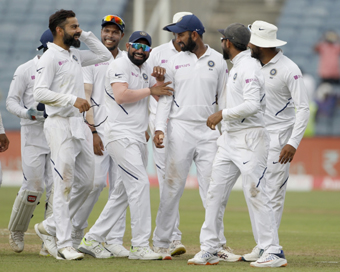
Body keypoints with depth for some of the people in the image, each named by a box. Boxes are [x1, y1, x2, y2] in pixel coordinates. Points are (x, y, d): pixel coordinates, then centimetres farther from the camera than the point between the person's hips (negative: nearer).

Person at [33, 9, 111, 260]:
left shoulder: (76, 55, 16)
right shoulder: (50, 58, -8)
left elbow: (105, 56, 26)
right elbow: (40, 92, -17)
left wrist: (85, 35, 15)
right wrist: (73, 99, -24)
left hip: (80, 126, 8)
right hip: (61, 125, -8)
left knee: (86, 183, 9)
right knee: (64, 186, -8)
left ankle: (49, 227, 20)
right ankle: (64, 244, -6)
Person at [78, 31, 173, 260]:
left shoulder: (146, 69, 20)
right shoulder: (120, 65, -6)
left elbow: (161, 94, 15)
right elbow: (121, 95, -20)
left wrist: (159, 80, -4)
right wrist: (150, 90, -13)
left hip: (138, 138, 9)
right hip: (121, 135, -9)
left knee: (124, 191, 9)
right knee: (140, 184, -16)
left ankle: (93, 239, 13)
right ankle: (140, 246, -16)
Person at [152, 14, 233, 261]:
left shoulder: (218, 61, 5)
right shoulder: (175, 62, 6)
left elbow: (224, 99, 8)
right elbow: (165, 97, 5)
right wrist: (159, 128, -7)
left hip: (209, 131, 0)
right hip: (180, 129, 0)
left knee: (212, 189, -1)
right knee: (172, 187, 0)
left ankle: (218, 245, 3)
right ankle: (161, 243, 8)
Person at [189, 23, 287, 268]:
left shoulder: (249, 67, -13)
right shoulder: (237, 67, 18)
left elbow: (252, 105, -23)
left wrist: (222, 114, -18)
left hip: (250, 138, -10)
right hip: (230, 138, 10)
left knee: (255, 194, -11)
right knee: (215, 194, 7)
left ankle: (274, 252, -9)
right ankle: (209, 250, 10)